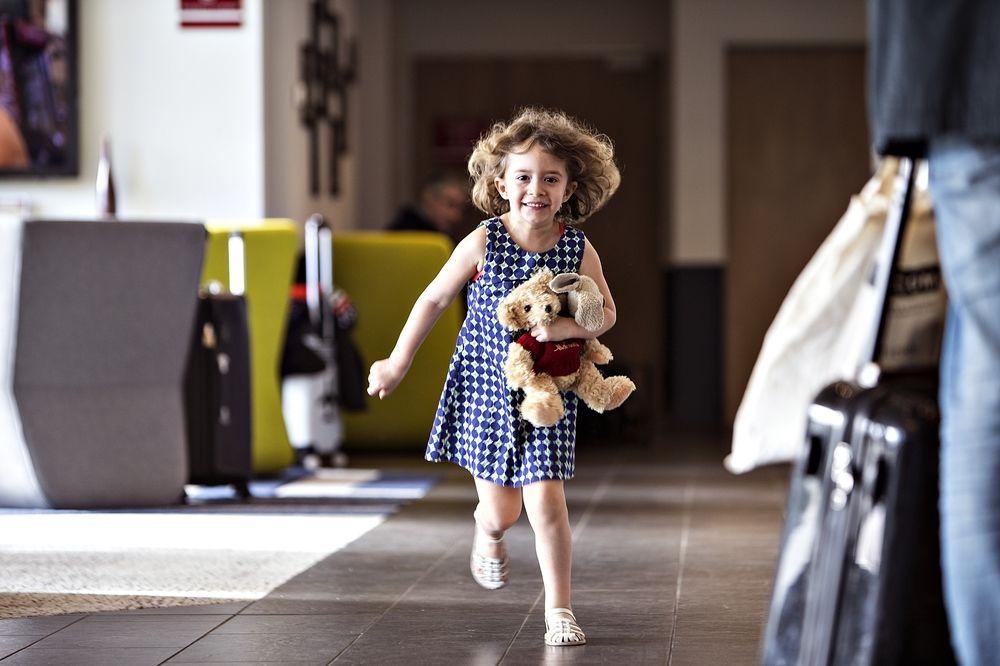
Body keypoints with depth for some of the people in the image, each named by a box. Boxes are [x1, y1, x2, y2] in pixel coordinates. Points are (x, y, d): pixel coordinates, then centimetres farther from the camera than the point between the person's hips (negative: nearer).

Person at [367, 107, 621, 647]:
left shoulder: (579, 251, -9)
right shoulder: (483, 244, -11)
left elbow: (606, 313, 3)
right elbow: (435, 299, 1)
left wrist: (568, 327, -19)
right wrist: (397, 362, 8)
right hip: (484, 386, 0)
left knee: (546, 501, -10)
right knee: (501, 511, 8)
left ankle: (559, 609, 5)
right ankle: (487, 532, 46)